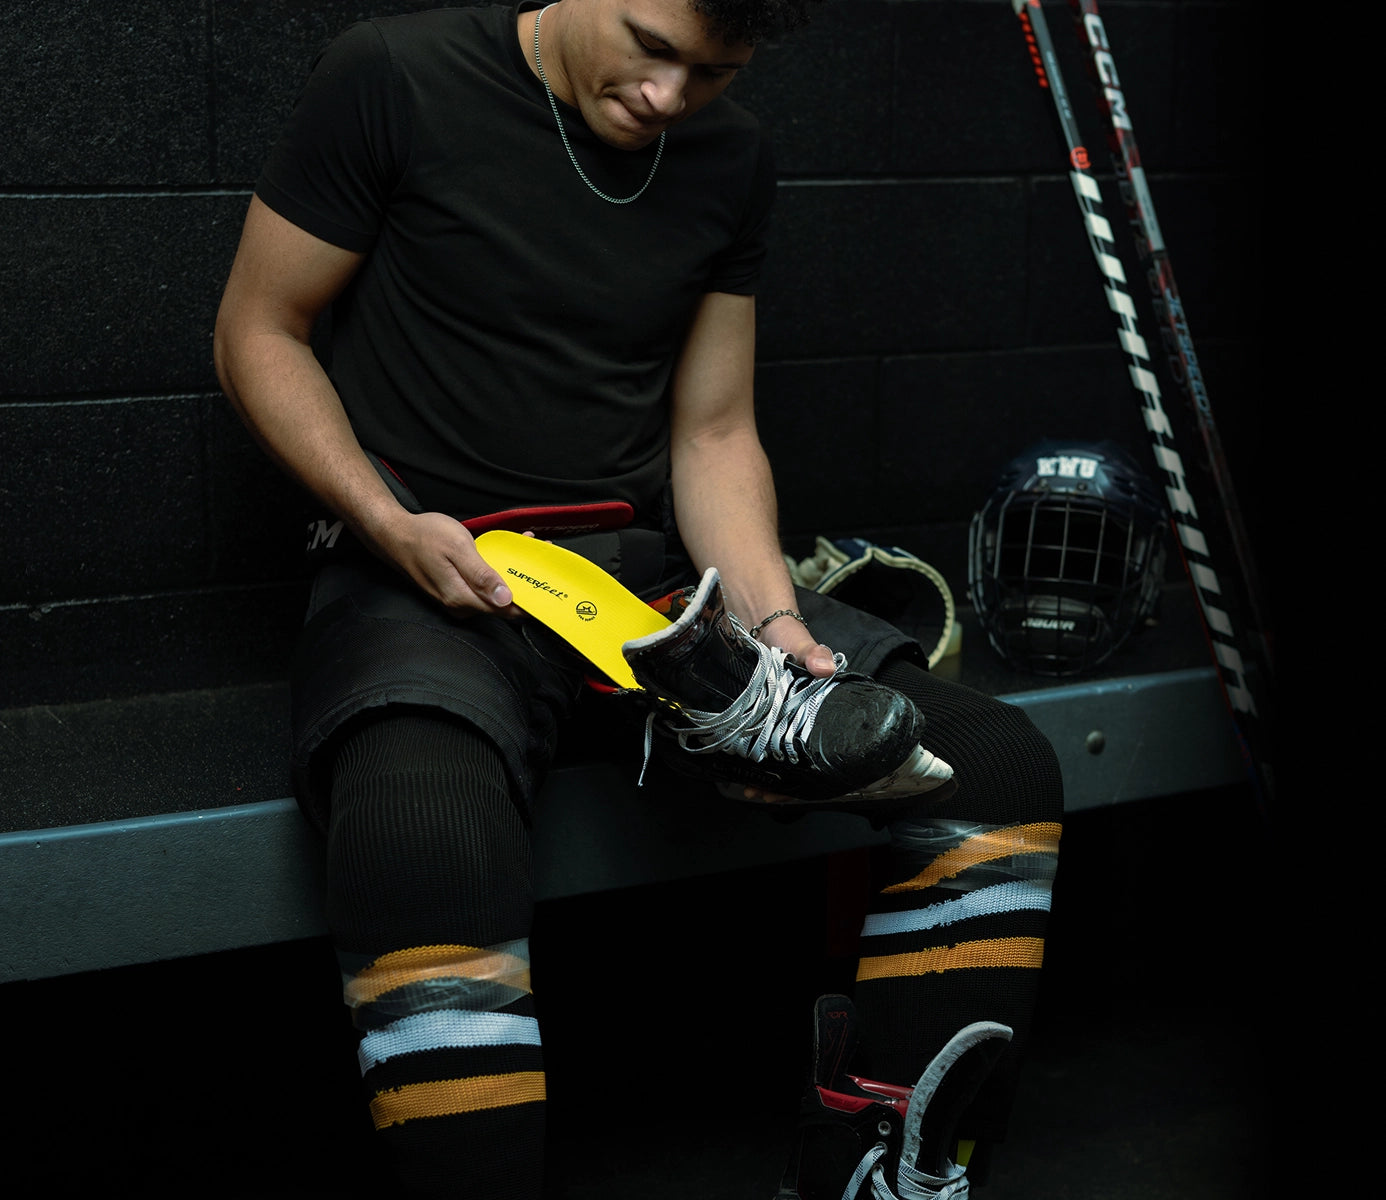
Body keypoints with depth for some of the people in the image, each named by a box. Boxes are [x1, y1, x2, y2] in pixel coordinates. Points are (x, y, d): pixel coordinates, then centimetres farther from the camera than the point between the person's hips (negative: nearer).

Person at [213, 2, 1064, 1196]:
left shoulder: (730, 160, 10)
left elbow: (712, 433, 13)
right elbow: (260, 334, 2)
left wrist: (771, 617, -6)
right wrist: (391, 525, -14)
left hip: (651, 560, 5)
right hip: (433, 570, -5)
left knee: (1000, 771, -15)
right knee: (424, 860, -40)